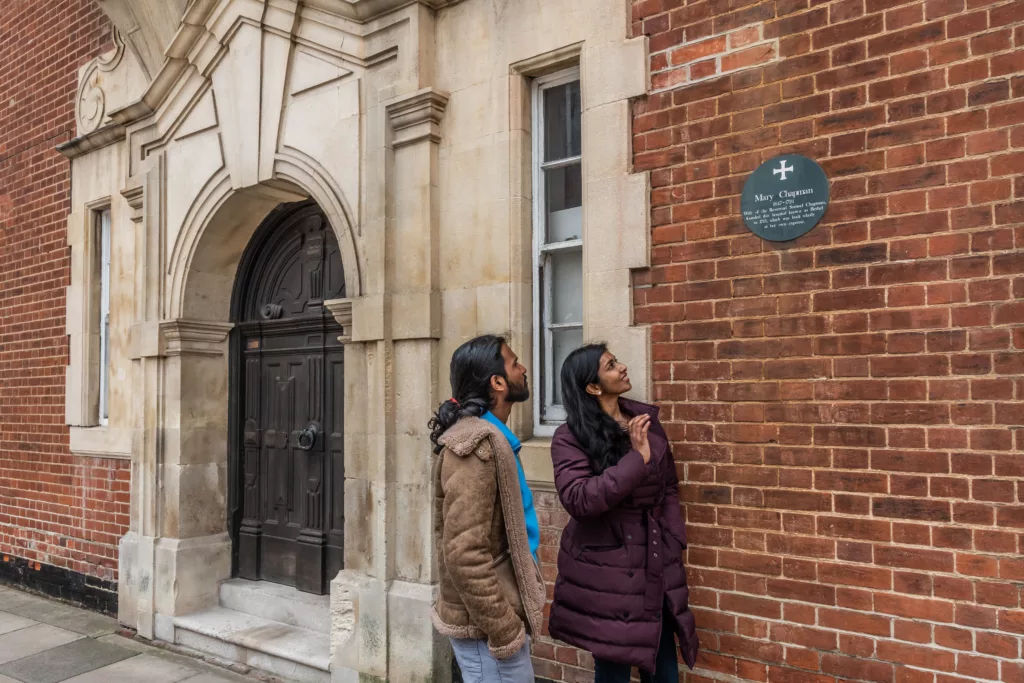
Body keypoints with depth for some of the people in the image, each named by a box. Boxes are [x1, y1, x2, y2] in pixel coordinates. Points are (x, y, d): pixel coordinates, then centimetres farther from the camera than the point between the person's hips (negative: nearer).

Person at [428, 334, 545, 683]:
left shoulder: (489, 436, 8)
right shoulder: (477, 445, -22)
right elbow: (464, 555, -26)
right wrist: (504, 630, -20)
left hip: (494, 613, 9)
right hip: (485, 623, -9)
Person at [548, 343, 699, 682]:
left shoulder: (646, 418, 5)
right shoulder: (571, 437, -12)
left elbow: (669, 486, 13)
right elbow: (578, 500, -24)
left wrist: (674, 540, 6)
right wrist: (637, 458, -24)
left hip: (655, 563, 5)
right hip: (605, 569, -5)